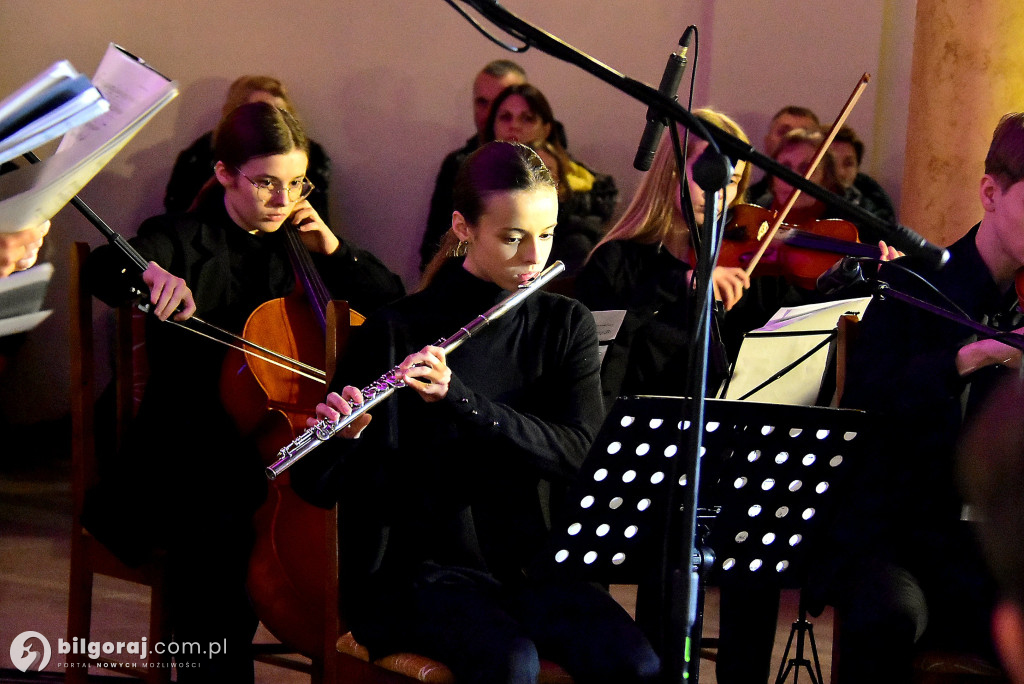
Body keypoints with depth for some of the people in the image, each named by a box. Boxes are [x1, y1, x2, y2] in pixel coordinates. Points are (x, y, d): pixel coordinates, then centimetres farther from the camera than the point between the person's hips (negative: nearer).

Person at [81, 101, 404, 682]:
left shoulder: (295, 246, 15)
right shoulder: (182, 240, 0)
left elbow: (392, 303, 18)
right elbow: (103, 269, -21)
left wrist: (332, 250, 3)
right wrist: (151, 273, -43)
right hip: (189, 456, -4)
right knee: (219, 536, -34)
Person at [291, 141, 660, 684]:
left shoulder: (566, 325, 7)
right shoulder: (396, 332, -5)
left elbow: (580, 451, -10)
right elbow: (316, 486, -5)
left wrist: (460, 399, -23)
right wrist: (341, 436, -29)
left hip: (532, 562, 3)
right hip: (421, 568, -3)